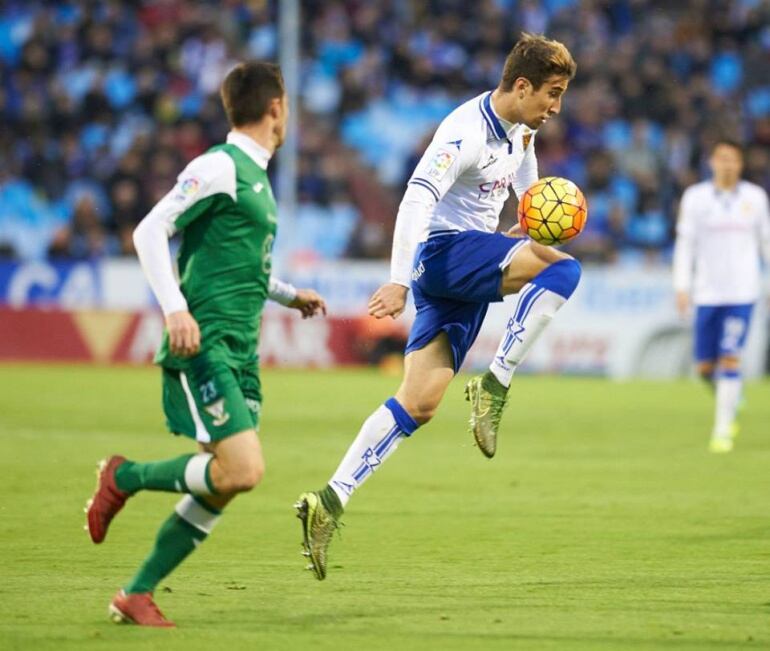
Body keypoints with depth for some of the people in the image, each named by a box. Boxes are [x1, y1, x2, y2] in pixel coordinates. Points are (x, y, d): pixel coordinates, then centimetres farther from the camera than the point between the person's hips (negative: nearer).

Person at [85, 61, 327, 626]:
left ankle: (137, 594, 9)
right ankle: (124, 477, 0)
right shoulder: (220, 166, -9)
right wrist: (175, 308, -23)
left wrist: (290, 296, 31)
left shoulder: (255, 174, 20)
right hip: (205, 346, -9)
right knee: (242, 470, -20)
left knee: (224, 486, 3)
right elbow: (150, 231, -14)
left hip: (240, 353, 9)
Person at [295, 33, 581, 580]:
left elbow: (529, 192, 29)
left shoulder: (521, 132, 13)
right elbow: (418, 198, -26)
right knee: (563, 268, -26)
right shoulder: (467, 130, -16)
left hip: (471, 273, 9)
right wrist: (399, 281, -35)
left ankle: (330, 501, -2)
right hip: (445, 248, -9)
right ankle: (494, 387, -21)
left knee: (419, 403, 1)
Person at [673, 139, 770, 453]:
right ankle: (731, 402, 32)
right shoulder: (695, 197, 3)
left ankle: (722, 430, -6)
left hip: (742, 292, -1)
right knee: (705, 366, 2)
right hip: (708, 293, 1)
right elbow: (685, 243, 3)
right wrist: (682, 287, -3)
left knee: (730, 359, -13)